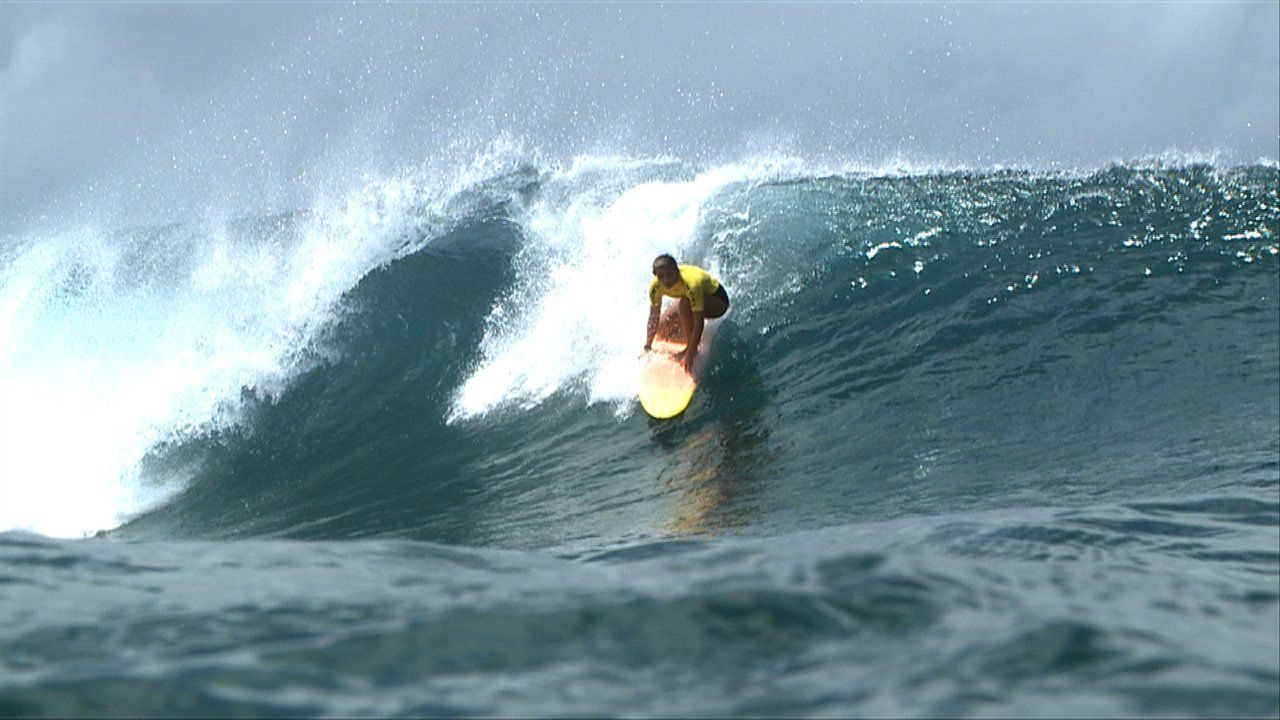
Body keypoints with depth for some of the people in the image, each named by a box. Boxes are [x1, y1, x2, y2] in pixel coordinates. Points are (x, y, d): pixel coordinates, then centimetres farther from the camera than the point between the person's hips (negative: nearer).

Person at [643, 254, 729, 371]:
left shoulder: (691, 283, -41)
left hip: (717, 300, -7)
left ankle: (690, 350, -21)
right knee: (665, 324, -10)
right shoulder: (656, 286, -24)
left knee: (684, 304, -36)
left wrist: (690, 354, -41)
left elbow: (698, 322, -39)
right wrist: (647, 347, -16)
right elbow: (654, 317, -15)